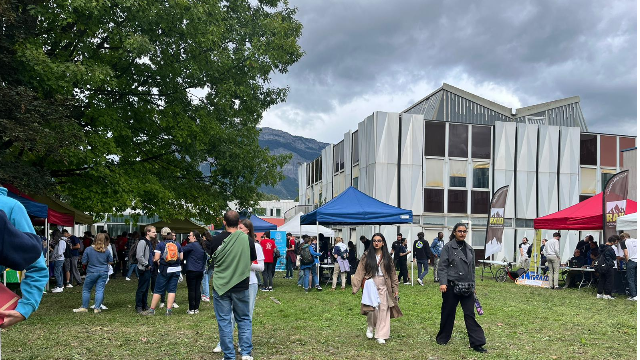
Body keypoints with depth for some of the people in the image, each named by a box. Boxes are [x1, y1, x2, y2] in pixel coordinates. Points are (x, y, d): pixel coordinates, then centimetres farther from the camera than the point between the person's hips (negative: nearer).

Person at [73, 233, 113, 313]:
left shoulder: (88, 249, -8)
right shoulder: (106, 251, -2)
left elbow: (84, 262, -5)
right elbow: (111, 261, 8)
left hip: (92, 272, -2)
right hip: (103, 273, 2)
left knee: (86, 290, 11)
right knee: (100, 290, 3)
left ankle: (84, 307, 15)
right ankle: (97, 308, 2)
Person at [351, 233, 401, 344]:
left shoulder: (387, 257, 9)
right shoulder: (366, 256, 2)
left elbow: (392, 273, 12)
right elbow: (360, 272, -2)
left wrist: (395, 288, 9)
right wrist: (355, 287, -10)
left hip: (384, 286, 2)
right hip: (371, 284, -2)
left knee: (383, 309, -2)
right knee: (372, 308, -11)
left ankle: (381, 336, 7)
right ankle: (370, 327, 18)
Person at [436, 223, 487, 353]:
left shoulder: (470, 249, 12)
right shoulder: (448, 247, -4)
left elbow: (472, 269, 18)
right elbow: (442, 266, -8)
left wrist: (473, 285, 16)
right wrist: (443, 283, -17)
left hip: (467, 287, 4)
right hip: (451, 286, -4)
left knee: (470, 314, 1)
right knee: (448, 313, 7)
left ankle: (477, 343, 1)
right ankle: (442, 338, 25)